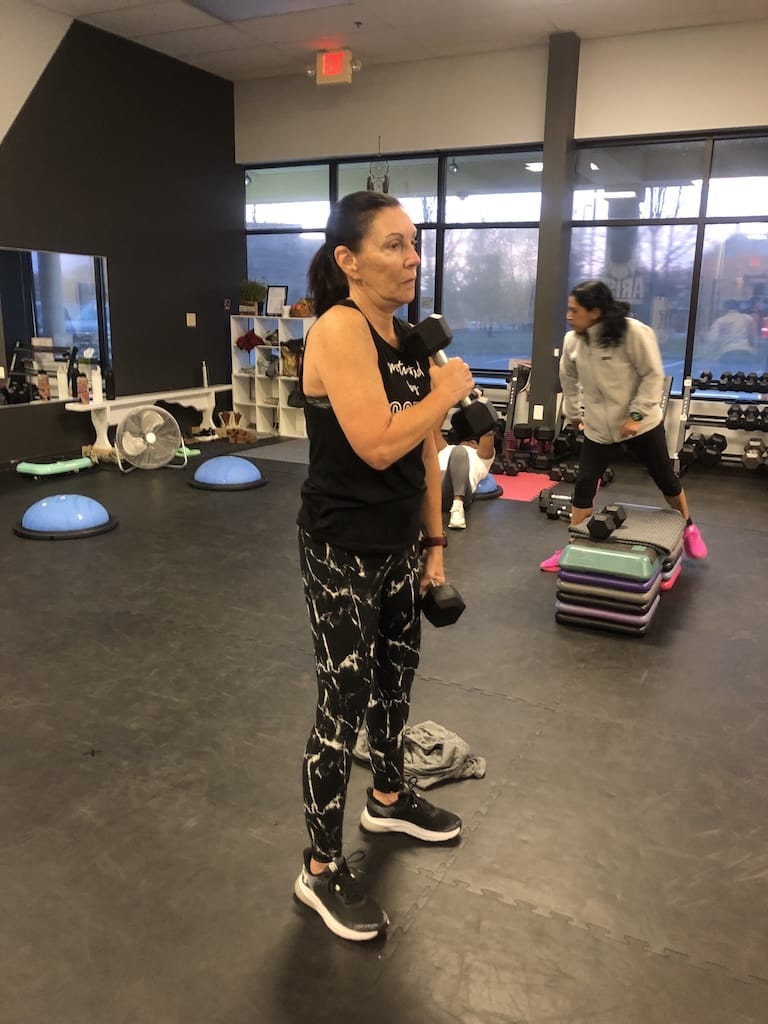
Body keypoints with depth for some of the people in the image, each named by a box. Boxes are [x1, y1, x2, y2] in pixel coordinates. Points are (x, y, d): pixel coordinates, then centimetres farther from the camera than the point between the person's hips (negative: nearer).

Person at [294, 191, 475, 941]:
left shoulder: (409, 338, 6)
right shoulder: (339, 329, -18)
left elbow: (424, 452, 10)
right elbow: (377, 444, -29)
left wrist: (434, 543, 12)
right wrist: (449, 391, -14)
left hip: (397, 541, 8)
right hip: (342, 549, -8)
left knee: (396, 671, 22)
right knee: (343, 702, 1)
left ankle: (388, 799, 47)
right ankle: (321, 870, 21)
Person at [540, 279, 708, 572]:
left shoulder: (633, 332, -21)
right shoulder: (572, 340, -5)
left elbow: (653, 375, -16)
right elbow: (569, 379, 12)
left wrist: (636, 415, -21)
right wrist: (572, 413, 18)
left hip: (641, 424, -3)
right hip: (598, 428, 4)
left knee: (665, 479, 11)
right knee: (584, 484, -1)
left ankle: (688, 527, 37)